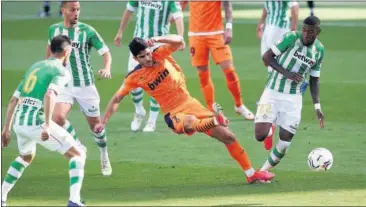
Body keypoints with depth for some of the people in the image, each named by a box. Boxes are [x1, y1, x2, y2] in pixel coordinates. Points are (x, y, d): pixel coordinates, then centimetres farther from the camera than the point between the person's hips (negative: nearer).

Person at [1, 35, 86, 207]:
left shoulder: (34, 67, 20)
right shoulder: (61, 72, -3)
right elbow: (49, 95, -24)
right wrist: (47, 126, -27)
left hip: (19, 122, 7)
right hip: (36, 123, -7)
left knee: (26, 157, 37)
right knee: (78, 155, 4)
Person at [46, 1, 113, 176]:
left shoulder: (87, 31, -10)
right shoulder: (54, 29, 0)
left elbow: (105, 52, -10)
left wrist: (107, 68, -30)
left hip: (85, 84, -2)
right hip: (64, 84, 2)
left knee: (95, 124, 7)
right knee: (58, 117, -24)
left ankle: (104, 157, 34)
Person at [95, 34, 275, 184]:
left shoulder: (160, 54, -5)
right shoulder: (135, 77, -8)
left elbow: (179, 40, -19)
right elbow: (116, 100, 0)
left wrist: (158, 40, -34)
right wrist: (103, 122, -3)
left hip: (190, 103, 3)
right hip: (174, 114, -3)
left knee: (228, 136, 4)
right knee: (190, 122, -47)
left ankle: (251, 174, 17)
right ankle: (216, 119, -27)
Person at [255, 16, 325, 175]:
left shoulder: (319, 50, 2)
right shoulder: (291, 38, -13)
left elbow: (314, 80, 12)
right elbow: (267, 56, -10)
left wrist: (317, 106, 3)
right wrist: (286, 73, -22)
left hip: (293, 98, 3)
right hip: (273, 92, -3)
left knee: (284, 143, -2)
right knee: (260, 135, -17)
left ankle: (264, 171, 20)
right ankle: (269, 131, 19)